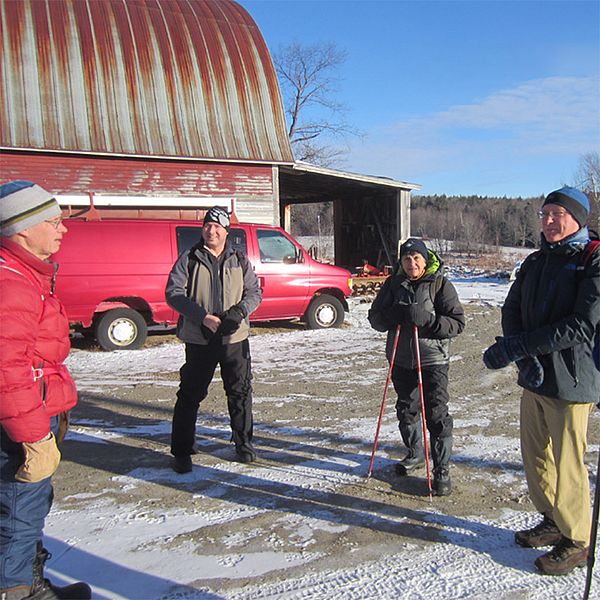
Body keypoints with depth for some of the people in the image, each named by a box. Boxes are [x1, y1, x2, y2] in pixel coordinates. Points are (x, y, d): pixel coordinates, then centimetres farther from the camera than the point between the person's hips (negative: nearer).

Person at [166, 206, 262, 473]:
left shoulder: (240, 261, 8)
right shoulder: (188, 260, 0)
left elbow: (254, 292, 8)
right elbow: (173, 293, -6)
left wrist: (239, 311, -13)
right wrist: (202, 316, -18)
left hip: (234, 338, 2)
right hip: (198, 339, -2)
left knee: (240, 391, 10)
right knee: (190, 394, 3)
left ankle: (243, 442, 29)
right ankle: (181, 451, 15)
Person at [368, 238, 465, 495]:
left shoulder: (440, 284, -7)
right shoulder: (393, 284, 4)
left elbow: (457, 322, -10)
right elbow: (375, 317, 5)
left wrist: (427, 319, -26)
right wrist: (391, 316, -17)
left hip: (432, 360, -4)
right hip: (401, 360, 5)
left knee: (437, 414, -5)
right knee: (406, 410, 18)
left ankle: (442, 470, 7)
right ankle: (415, 454, 40)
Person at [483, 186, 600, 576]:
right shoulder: (536, 262, 11)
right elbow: (512, 309, 6)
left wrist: (516, 347, -24)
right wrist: (524, 354, -13)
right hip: (534, 376, 7)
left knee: (566, 464, 2)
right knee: (535, 456, 17)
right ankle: (553, 522, 36)